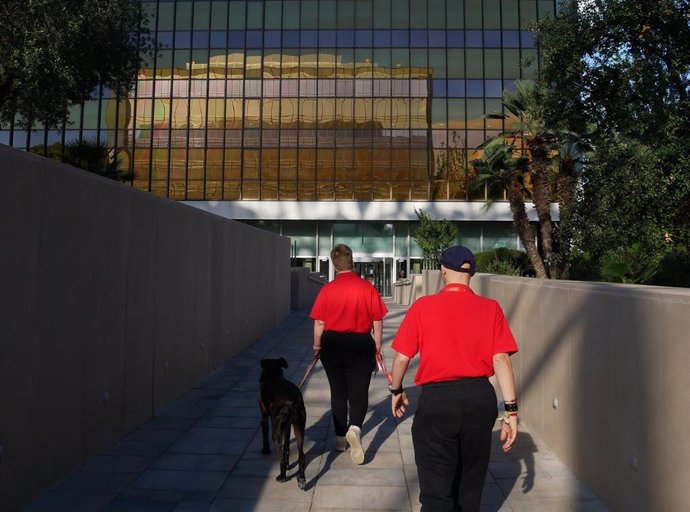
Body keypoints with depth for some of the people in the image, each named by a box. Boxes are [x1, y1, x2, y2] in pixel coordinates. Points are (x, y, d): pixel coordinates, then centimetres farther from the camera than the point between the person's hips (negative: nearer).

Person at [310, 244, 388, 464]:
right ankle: (355, 428, -15)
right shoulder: (368, 288, -8)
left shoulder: (327, 289, -8)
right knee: (359, 392, 9)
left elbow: (319, 323, -5)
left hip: (333, 345, 1)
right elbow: (377, 321, -4)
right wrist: (377, 346, 8)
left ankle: (340, 438, 25)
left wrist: (317, 345, 10)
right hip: (361, 345, -1)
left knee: (338, 392, 15)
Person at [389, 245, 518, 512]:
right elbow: (501, 359, -7)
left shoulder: (423, 306, -7)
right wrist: (511, 409, -3)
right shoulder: (490, 308, -2)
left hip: (437, 400, -4)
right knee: (470, 481, 25)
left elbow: (402, 358, -4)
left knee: (437, 489, 8)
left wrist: (396, 390, 13)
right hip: (480, 398, 4)